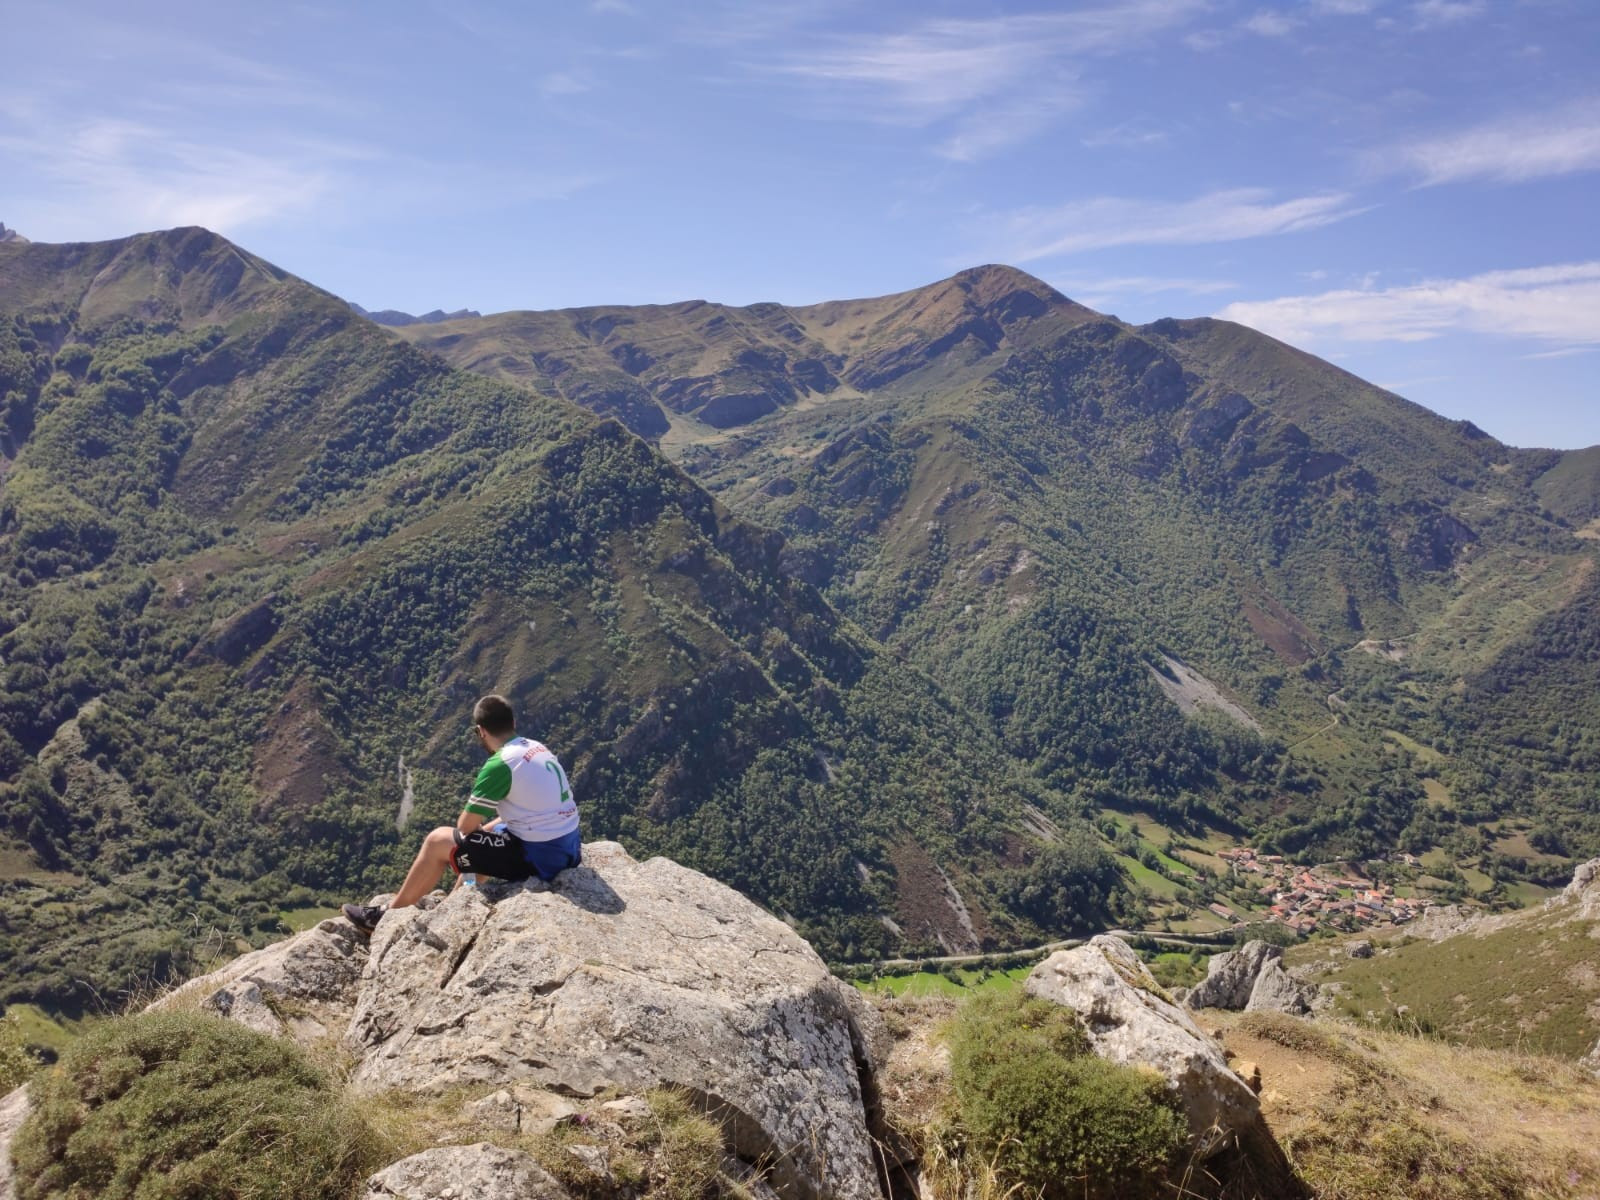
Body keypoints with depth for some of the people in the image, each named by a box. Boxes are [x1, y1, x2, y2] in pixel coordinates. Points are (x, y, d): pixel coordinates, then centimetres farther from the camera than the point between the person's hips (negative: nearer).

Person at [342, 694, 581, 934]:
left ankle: (389, 915, 23)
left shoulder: (500, 764, -15)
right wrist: (487, 826, 18)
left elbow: (466, 825, -6)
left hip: (538, 856, -8)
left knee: (437, 841, 6)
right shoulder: (538, 748, 10)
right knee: (485, 831, 32)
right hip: (568, 848, 8)